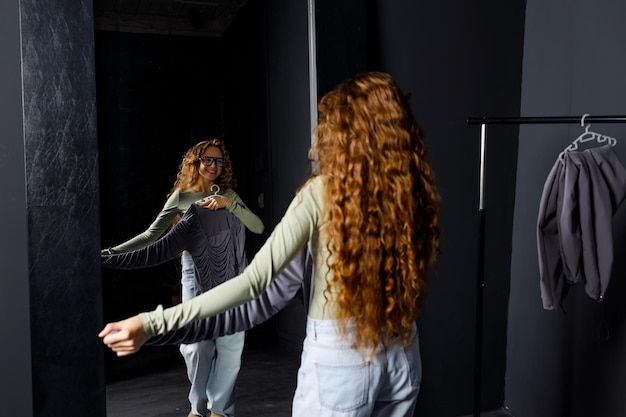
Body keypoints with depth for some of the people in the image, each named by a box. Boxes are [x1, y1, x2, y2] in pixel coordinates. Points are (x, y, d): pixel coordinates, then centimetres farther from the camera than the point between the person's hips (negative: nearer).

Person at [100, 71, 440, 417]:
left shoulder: (323, 192, -17)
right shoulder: (417, 190, -4)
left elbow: (255, 280, -23)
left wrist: (153, 323, -22)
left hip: (341, 357, -5)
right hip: (402, 355, 6)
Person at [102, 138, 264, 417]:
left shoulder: (228, 195, 8)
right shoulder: (181, 196, 5)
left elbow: (258, 227, -4)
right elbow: (151, 235, 4)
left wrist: (228, 203, -17)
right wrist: (111, 252, -4)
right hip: (195, 271, -1)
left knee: (230, 344, 1)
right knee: (196, 345, -2)